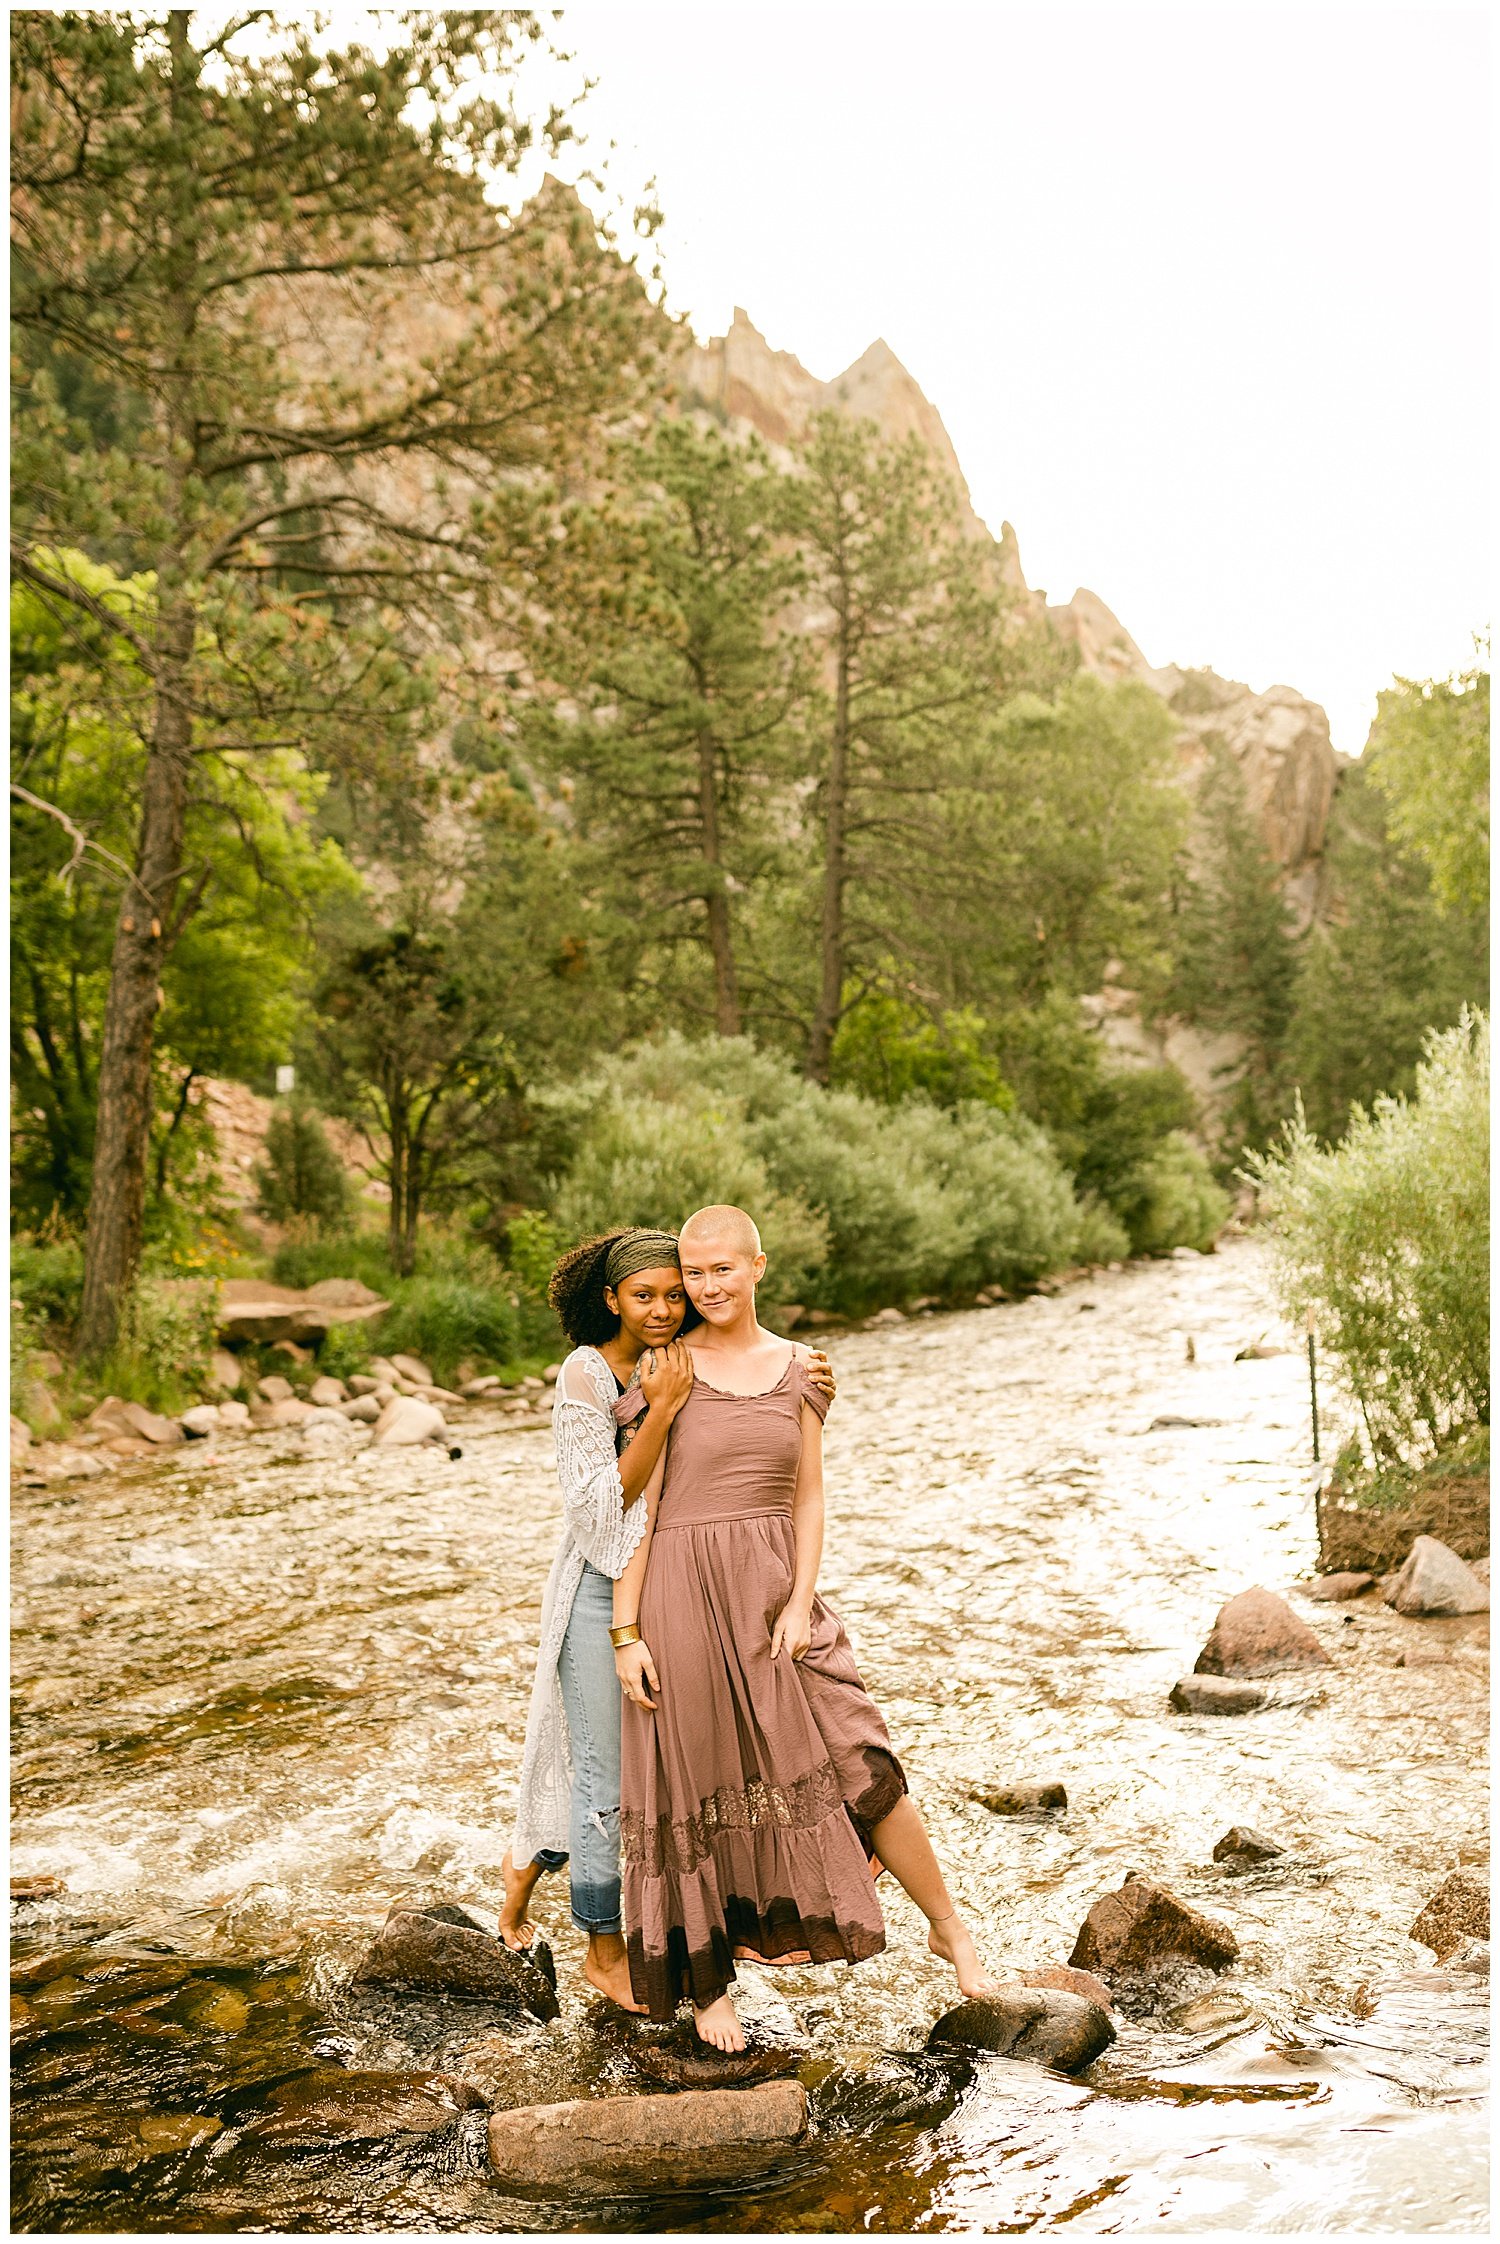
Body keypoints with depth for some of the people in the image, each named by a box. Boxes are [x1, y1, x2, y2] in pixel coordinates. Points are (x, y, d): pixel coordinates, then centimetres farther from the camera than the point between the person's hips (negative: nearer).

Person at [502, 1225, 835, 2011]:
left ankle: (531, 1860, 39)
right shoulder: (585, 1376, -15)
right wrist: (661, 1409, -27)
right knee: (607, 1775, 4)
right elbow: (604, 1501, -19)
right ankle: (604, 1950, 23)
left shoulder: (692, 1369, 2)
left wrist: (811, 1402, -12)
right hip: (602, 1590, -6)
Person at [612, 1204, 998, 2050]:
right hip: (683, 1595, -2)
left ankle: (950, 1927, 20)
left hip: (775, 1591, 2)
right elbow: (638, 1507, -4)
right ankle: (708, 1985, 25)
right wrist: (626, 1633, -8)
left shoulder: (794, 1370, 6)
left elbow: (810, 1498, 6)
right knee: (699, 1788, 7)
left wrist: (801, 1602, -8)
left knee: (858, 1762, -1)